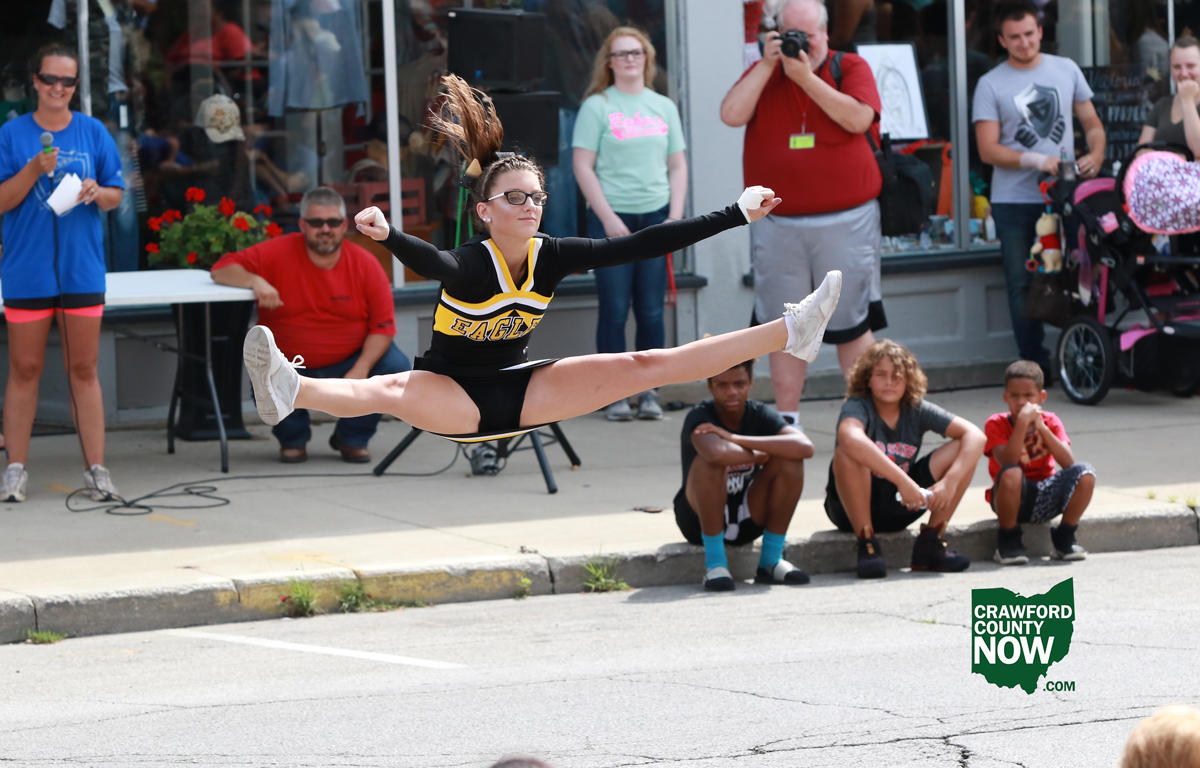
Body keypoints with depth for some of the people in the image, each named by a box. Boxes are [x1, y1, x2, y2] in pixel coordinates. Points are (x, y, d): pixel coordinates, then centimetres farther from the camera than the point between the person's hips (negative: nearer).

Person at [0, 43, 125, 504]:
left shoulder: (93, 132, 7)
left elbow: (116, 195, 11)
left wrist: (96, 192, -11)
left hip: (82, 270, 1)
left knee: (83, 370, 4)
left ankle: (96, 469, 5)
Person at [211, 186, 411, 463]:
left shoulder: (366, 264, -7)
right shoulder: (279, 253, -10)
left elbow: (383, 326, -8)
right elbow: (221, 269, -11)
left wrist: (361, 369, -24)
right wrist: (255, 281, -33)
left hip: (349, 361, 2)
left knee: (396, 367, -24)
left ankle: (352, 438, 2)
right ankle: (293, 438, 5)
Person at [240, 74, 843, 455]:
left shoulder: (550, 256, -7)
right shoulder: (471, 262, -22)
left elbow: (636, 246, -8)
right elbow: (433, 264, -47)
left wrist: (736, 215, -11)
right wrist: (388, 236, -70)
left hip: (521, 389, 5)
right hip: (455, 396, -5)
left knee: (644, 367, -3)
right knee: (395, 391, -38)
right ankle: (287, 392, -66)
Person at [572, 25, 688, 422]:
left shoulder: (663, 107, 12)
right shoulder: (597, 107, 1)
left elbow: (678, 166, 14)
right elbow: (583, 167, -3)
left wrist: (675, 217, 2)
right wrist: (608, 218, -11)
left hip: (655, 215, 3)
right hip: (611, 218, -3)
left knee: (651, 310, 2)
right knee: (614, 309, -4)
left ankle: (649, 390, 8)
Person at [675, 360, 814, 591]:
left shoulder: (761, 415, -7)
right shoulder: (700, 418, -18)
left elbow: (805, 447, -28)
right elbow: (717, 453, -43)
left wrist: (735, 438, -29)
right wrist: (760, 456, -23)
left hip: (748, 520, 4)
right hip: (701, 518, -4)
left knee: (790, 461, -18)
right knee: (708, 461, -32)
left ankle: (771, 561, -9)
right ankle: (715, 564, -22)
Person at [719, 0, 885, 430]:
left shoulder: (851, 68, 4)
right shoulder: (763, 74, 10)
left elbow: (858, 119, -14)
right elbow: (732, 115, -7)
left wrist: (806, 77, -16)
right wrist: (768, 65, -10)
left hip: (845, 221, -2)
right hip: (778, 226, 2)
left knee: (851, 325, 2)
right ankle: (786, 422, 10)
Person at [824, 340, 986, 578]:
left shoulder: (916, 410, -4)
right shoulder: (858, 407, -18)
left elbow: (975, 435, -12)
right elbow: (851, 437, -43)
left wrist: (950, 482, -29)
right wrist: (903, 481, -47)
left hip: (899, 508, 4)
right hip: (853, 505, -4)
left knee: (963, 450, -10)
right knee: (848, 454, -35)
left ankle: (930, 543, -8)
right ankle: (866, 545, -25)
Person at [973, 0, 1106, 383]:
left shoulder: (1066, 70, 10)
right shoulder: (991, 85, 1)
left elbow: (1092, 123, 16)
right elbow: (988, 149, -4)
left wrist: (1096, 156, -6)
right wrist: (1035, 160, -18)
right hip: (1014, 201, -1)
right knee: (1022, 286, -1)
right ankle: (1035, 364, 4)